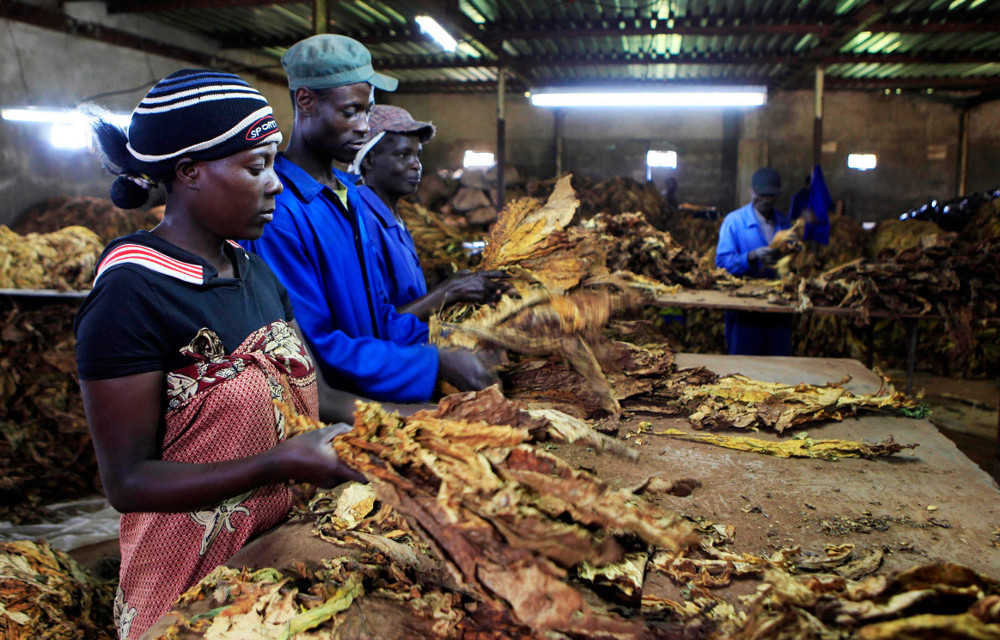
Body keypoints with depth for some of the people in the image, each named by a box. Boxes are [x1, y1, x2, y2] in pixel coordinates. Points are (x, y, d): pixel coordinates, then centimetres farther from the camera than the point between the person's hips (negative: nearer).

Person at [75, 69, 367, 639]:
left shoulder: (255, 271, 3)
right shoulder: (132, 295, -21)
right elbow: (128, 482, -19)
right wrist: (281, 463, -28)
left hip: (283, 547, 7)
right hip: (194, 578, -7)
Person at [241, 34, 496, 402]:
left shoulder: (353, 194, 11)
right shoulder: (279, 210, -18)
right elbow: (313, 346, -20)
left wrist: (445, 344, 1)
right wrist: (436, 365, -19)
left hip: (371, 398, 8)